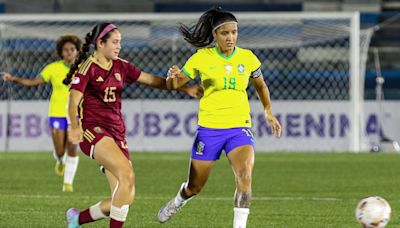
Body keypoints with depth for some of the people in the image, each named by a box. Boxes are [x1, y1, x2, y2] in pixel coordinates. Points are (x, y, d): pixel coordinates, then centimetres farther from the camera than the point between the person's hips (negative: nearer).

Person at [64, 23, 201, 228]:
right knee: (127, 174, -29)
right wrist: (74, 127, -34)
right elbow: (73, 102, -15)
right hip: (93, 130, -7)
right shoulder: (87, 67, -6)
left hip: (116, 133, 7)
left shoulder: (120, 67, 14)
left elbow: (151, 80, 19)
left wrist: (184, 88, 12)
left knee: (127, 199, -2)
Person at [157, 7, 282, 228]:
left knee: (245, 174, -26)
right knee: (194, 187, 11)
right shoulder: (202, 57, -5)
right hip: (209, 128, -1)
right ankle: (177, 202, 46)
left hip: (239, 127, 1)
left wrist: (268, 111, 10)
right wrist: (173, 76, -22)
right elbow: (174, 84, 0)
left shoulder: (248, 58, 0)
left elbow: (260, 86, 20)